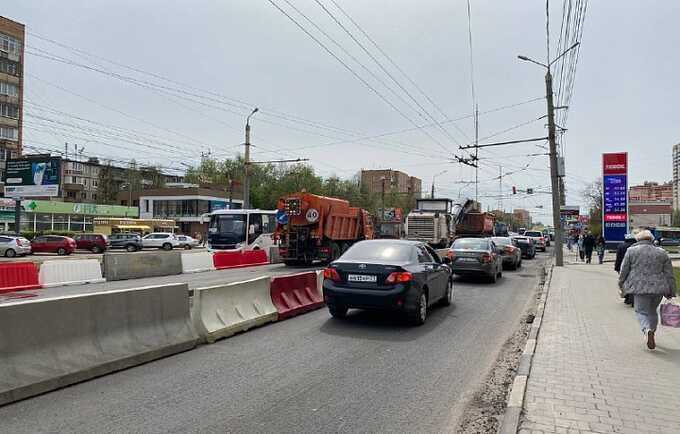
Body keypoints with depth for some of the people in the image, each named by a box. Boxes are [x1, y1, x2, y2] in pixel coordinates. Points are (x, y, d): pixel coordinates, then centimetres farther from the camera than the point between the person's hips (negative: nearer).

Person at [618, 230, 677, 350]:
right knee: (652, 311, 19)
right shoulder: (662, 252, 7)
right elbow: (669, 274, 8)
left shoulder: (631, 251, -2)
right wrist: (671, 292, 13)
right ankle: (651, 335, 25)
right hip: (659, 287, 3)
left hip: (640, 287, -3)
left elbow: (624, 270, 1)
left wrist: (621, 283, 17)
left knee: (641, 311, 4)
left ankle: (647, 330, -23)